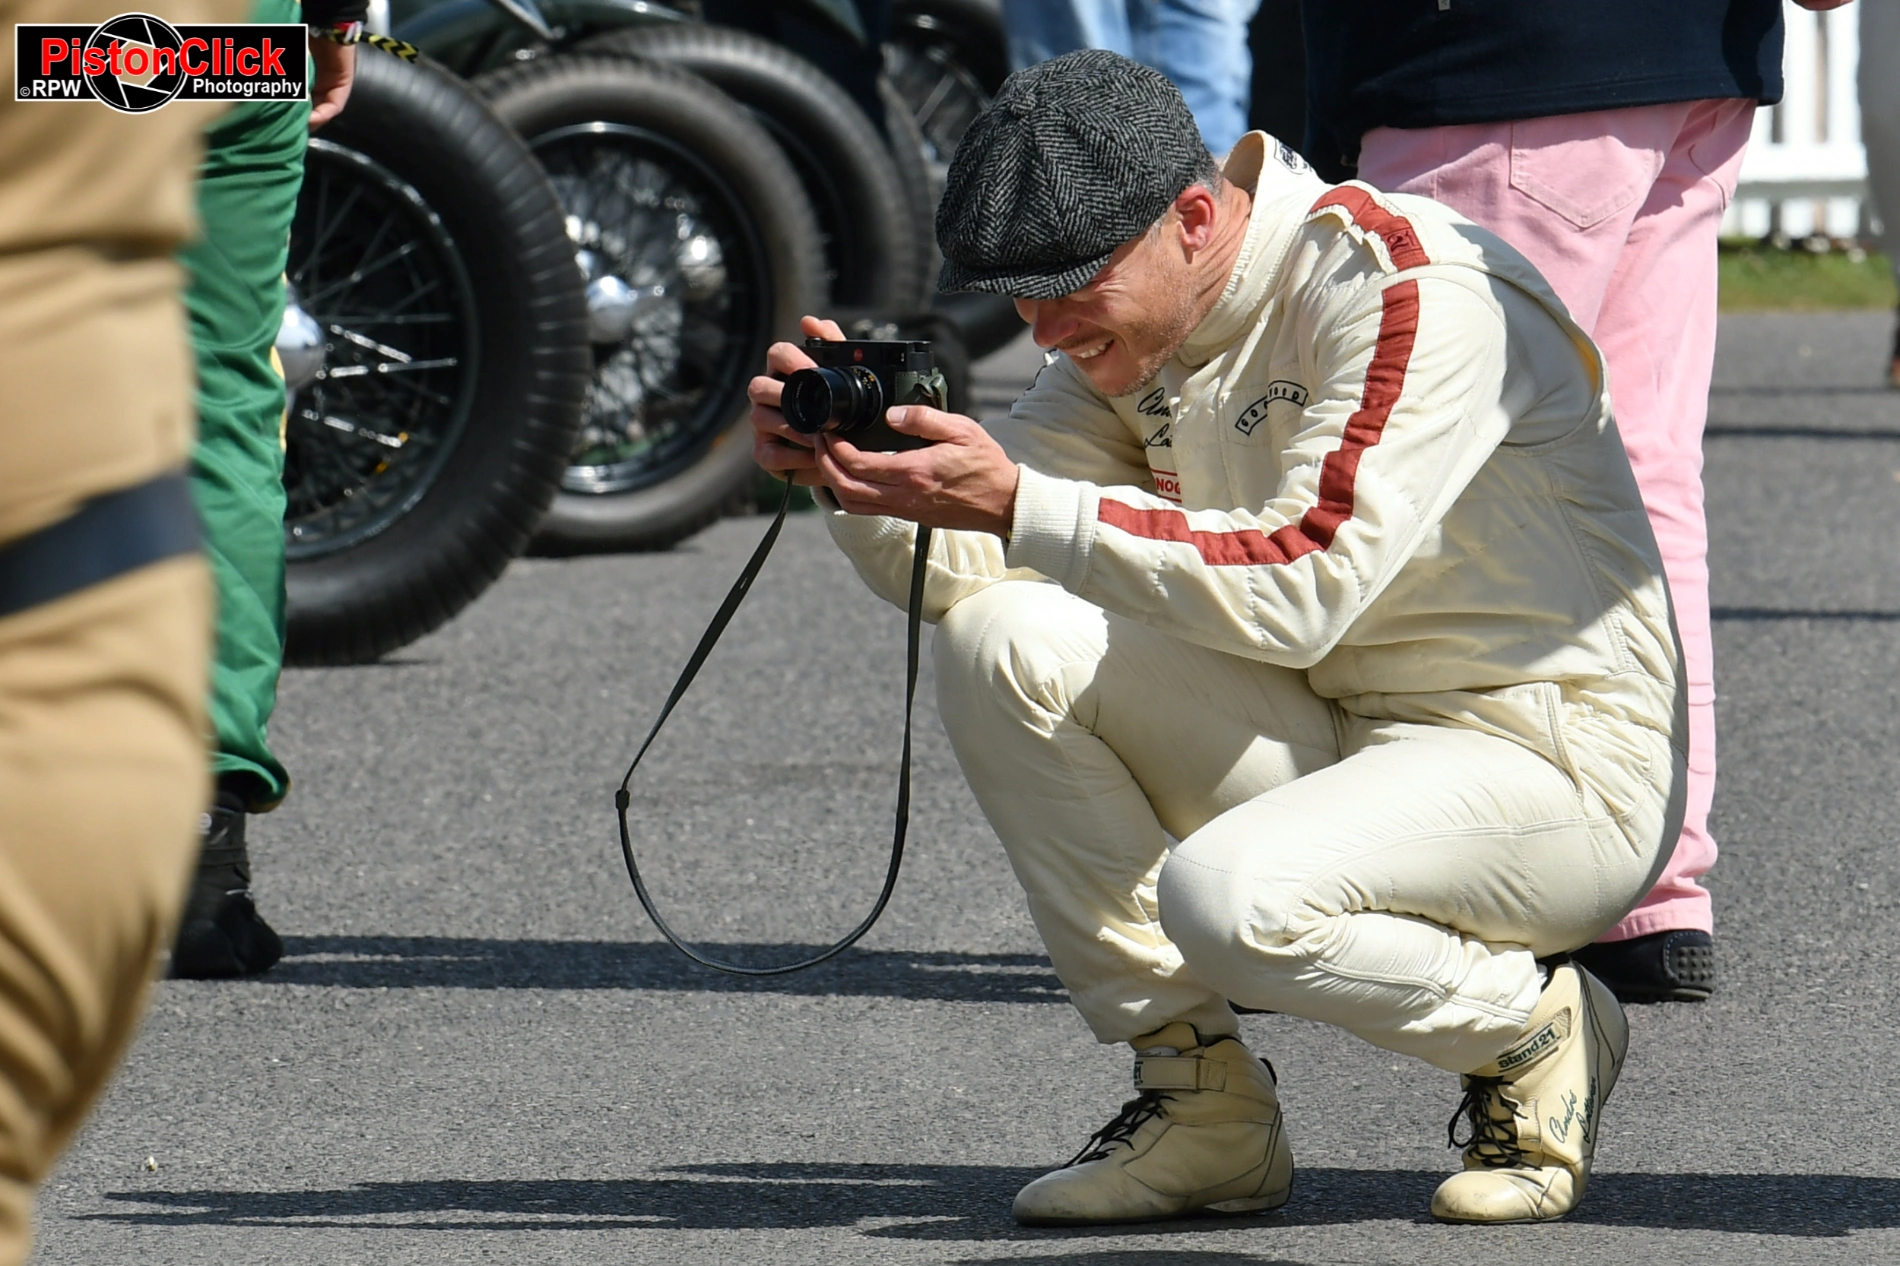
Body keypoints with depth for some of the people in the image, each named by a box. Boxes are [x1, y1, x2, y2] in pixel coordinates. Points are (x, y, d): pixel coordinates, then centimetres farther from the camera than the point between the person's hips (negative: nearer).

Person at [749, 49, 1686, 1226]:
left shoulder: (1413, 288, -20)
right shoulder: (1134, 329, 5)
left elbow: (1307, 588, -30)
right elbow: (957, 568, 2)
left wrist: (1022, 506, -35)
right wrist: (859, 474, -19)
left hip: (1556, 767, -8)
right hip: (1330, 744, 8)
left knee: (1228, 898, -34)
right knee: (1002, 640, -12)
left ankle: (1538, 1023, -3)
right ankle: (1196, 1097, -5)